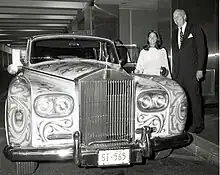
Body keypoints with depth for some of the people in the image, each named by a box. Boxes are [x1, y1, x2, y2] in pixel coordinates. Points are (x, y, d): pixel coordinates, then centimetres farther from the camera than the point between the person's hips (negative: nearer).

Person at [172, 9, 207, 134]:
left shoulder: (195, 29, 2)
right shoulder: (175, 33, 19)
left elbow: (202, 49, -3)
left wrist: (200, 69, -10)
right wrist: (174, 70, 12)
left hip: (192, 71, -5)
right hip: (178, 72, 5)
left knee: (194, 97, -3)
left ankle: (198, 125, 6)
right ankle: (185, 123, 12)